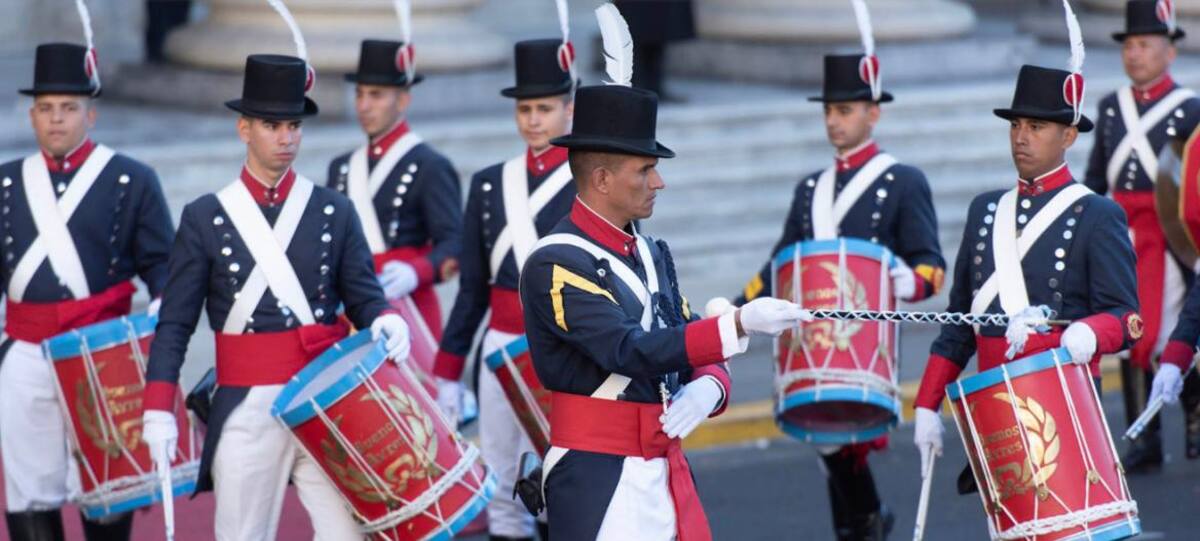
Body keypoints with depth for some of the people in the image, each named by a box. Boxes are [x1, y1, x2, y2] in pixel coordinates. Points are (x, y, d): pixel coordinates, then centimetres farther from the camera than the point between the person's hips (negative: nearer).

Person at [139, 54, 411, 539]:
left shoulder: (335, 213, 8)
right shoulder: (204, 218, 3)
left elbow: (364, 298, 8)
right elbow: (175, 324, 3)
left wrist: (384, 321, -16)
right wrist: (158, 410, -5)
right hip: (247, 411, -1)